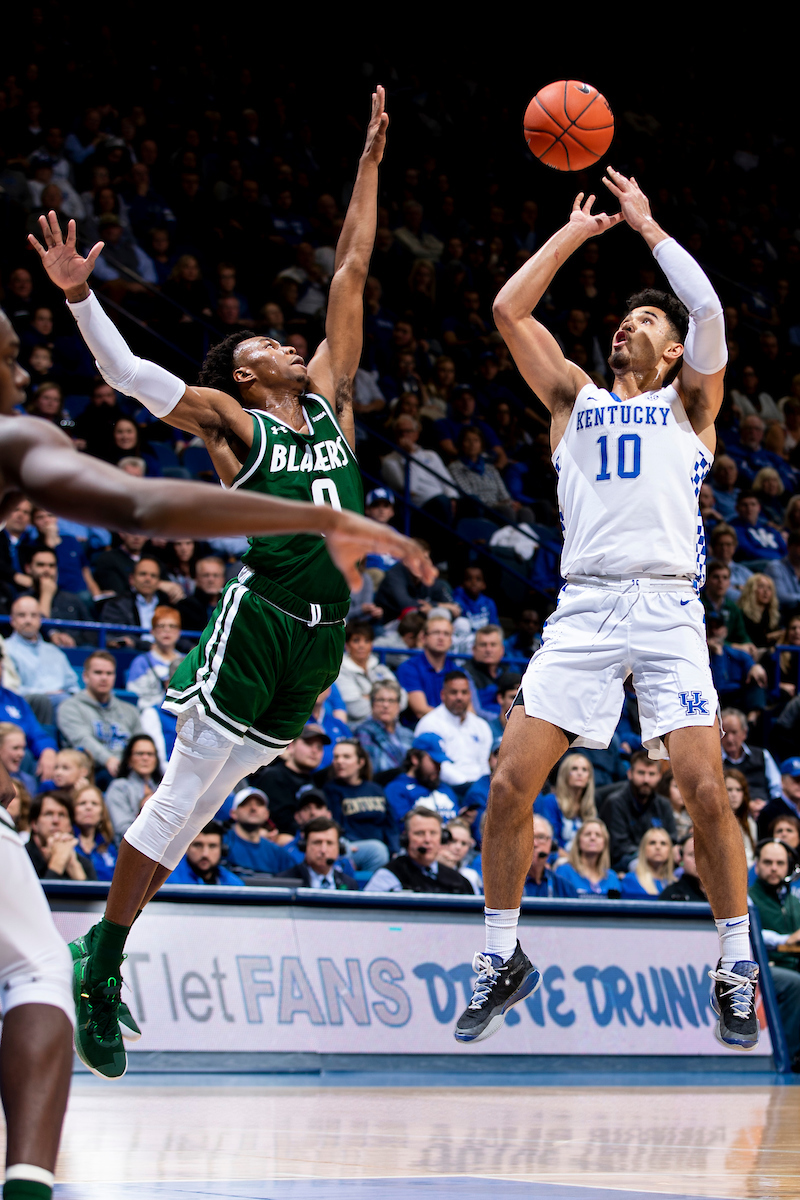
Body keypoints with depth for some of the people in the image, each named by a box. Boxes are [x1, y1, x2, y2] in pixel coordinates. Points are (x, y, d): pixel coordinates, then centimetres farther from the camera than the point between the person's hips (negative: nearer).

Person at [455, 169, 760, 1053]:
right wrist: (575, 232, 20)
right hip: (583, 609, 2)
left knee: (705, 790, -12)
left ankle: (735, 967, 3)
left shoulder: (688, 404, 15)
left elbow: (708, 309, -1)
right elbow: (508, 310, 14)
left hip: (667, 608, -2)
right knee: (510, 785, -8)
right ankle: (503, 959, 7)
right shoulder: (575, 400, 22)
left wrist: (646, 224, 10)